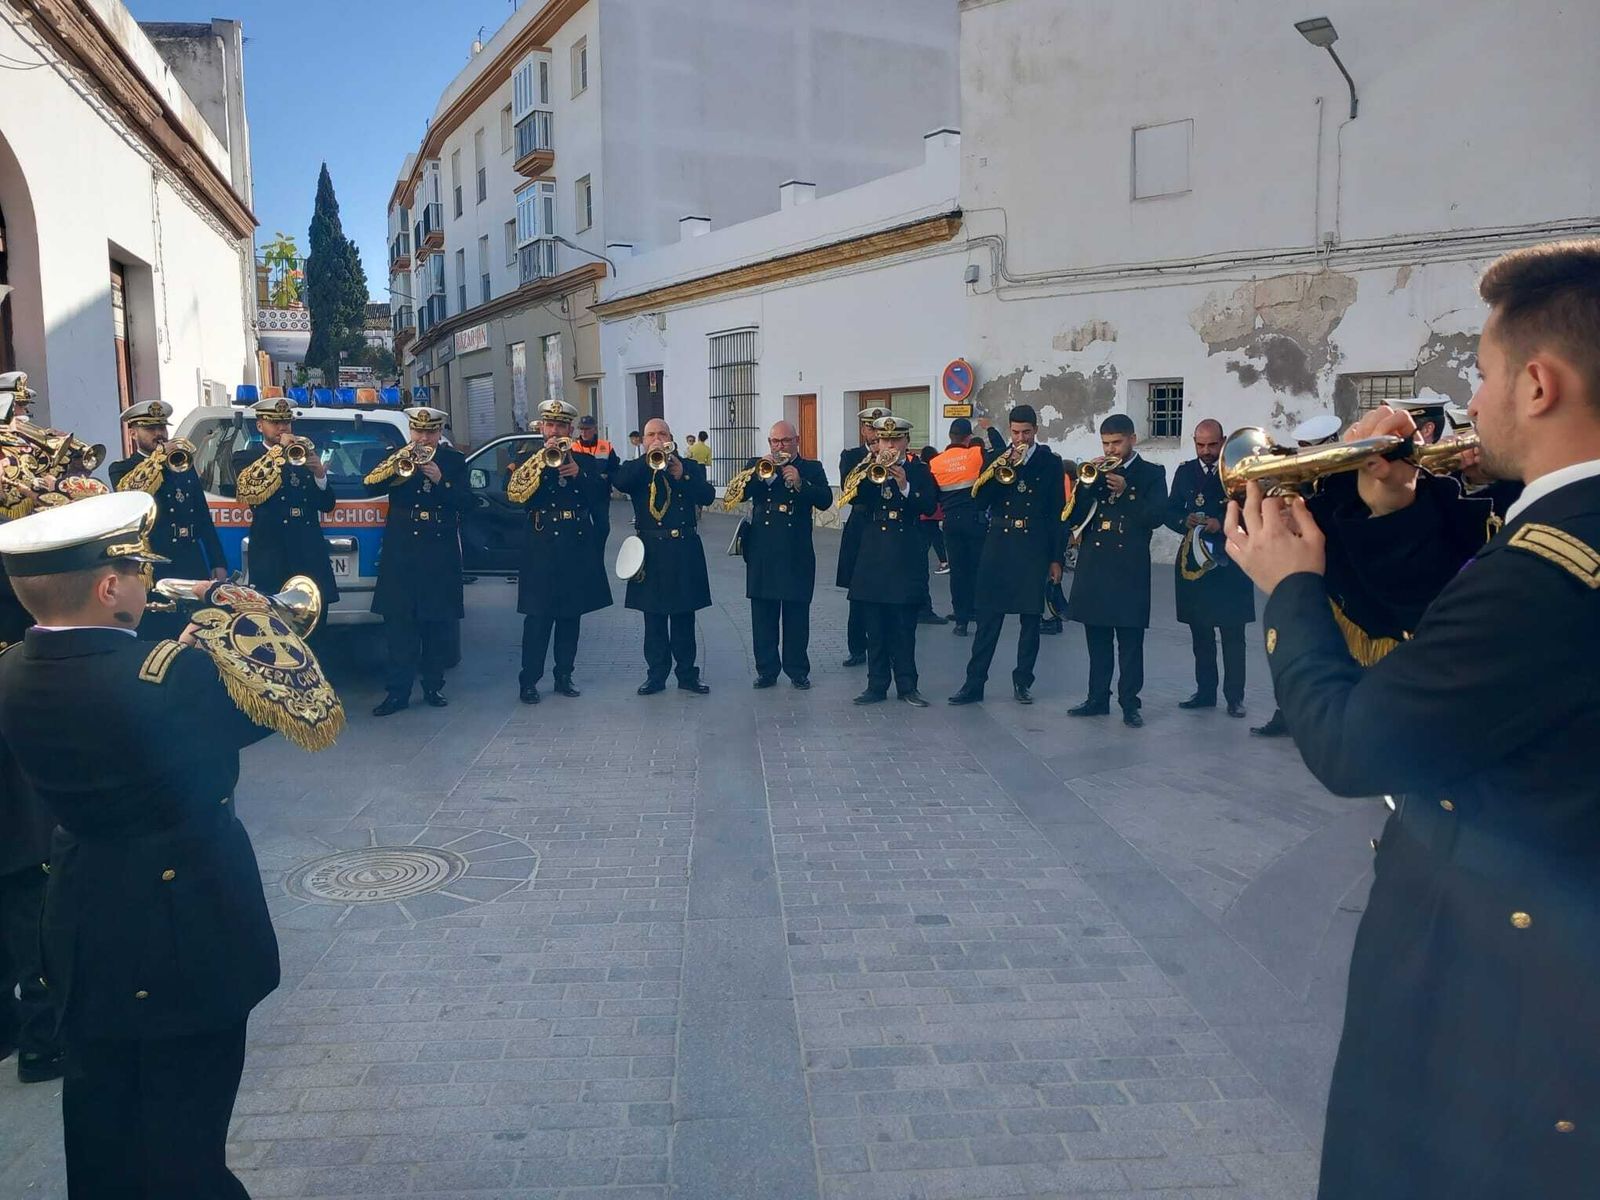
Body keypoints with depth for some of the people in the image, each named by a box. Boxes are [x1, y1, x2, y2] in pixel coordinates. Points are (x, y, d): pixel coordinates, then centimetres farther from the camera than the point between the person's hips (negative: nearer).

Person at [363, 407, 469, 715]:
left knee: (438, 622, 5)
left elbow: (465, 502, -1)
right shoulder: (396, 456, 7)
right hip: (401, 550, 0)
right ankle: (397, 691, 2)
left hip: (441, 551, 1)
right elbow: (370, 487, -6)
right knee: (398, 622, -2)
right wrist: (398, 467, -19)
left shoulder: (454, 460, 8)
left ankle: (433, 686, 16)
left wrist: (440, 480, -16)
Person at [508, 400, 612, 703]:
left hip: (578, 547, 3)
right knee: (538, 617, -4)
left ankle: (564, 676, 19)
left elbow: (603, 498, 0)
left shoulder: (586, 461, 10)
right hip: (542, 548, -3)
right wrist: (543, 463, -18)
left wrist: (580, 474, -14)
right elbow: (516, 495, -12)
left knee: (571, 616, 9)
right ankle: (528, 681, 2)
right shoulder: (529, 460, 5)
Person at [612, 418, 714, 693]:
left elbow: (708, 496, -4)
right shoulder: (636, 469, 8)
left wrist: (682, 475, -17)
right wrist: (648, 460, -21)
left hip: (684, 551, 1)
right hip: (651, 552, 0)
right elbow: (619, 483, -15)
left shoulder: (691, 467, 11)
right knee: (654, 619, 5)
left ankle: (687, 674, 14)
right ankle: (656, 675, 12)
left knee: (684, 617, 6)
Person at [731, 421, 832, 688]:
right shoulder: (756, 466, 11)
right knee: (763, 616, 5)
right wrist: (759, 473, -16)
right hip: (762, 553, 1)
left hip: (797, 555, -1)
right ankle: (766, 670, 15)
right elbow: (738, 493, -4)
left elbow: (825, 501, -6)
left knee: (796, 616, 3)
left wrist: (800, 483, -19)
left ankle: (798, 671, 13)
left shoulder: (811, 468, 8)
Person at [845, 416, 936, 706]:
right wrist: (871, 474, -22)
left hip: (907, 557, -2)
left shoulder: (919, 470, 4)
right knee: (875, 627, 5)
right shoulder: (867, 468, 8)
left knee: (905, 626, 2)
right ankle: (877, 685, 12)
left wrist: (905, 485, -22)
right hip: (873, 556, 2)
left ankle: (907, 685, 10)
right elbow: (854, 499, -8)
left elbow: (929, 506, -9)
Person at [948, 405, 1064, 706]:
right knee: (988, 617, 0)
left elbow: (1057, 511, 2)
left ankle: (1022, 681, 16)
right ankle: (974, 683, 4)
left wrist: (1056, 558, -1)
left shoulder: (1050, 462, 4)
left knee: (1030, 618, 5)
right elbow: (979, 501, 0)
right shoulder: (996, 459, 8)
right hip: (999, 546, 1)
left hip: (1034, 549, -1)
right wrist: (1000, 470, -12)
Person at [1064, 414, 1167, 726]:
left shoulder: (1151, 474, 4)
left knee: (1130, 640, -1)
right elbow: (1073, 518, 5)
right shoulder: (1095, 471, 13)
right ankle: (1098, 698, 17)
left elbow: (1156, 516, -9)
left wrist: (1124, 491, -17)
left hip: (1130, 569, -3)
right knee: (1097, 639, 9)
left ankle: (1130, 703, 5)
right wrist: (1087, 484, -9)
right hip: (1093, 567, 4)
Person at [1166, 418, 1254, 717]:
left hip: (1230, 563, -3)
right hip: (1193, 561, 3)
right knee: (1200, 633, 9)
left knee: (1232, 634, 0)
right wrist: (1186, 522, -13)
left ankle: (1234, 696, 7)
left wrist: (1222, 523, -20)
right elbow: (1170, 512, 8)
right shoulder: (1185, 471, 10)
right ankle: (1205, 692, 18)